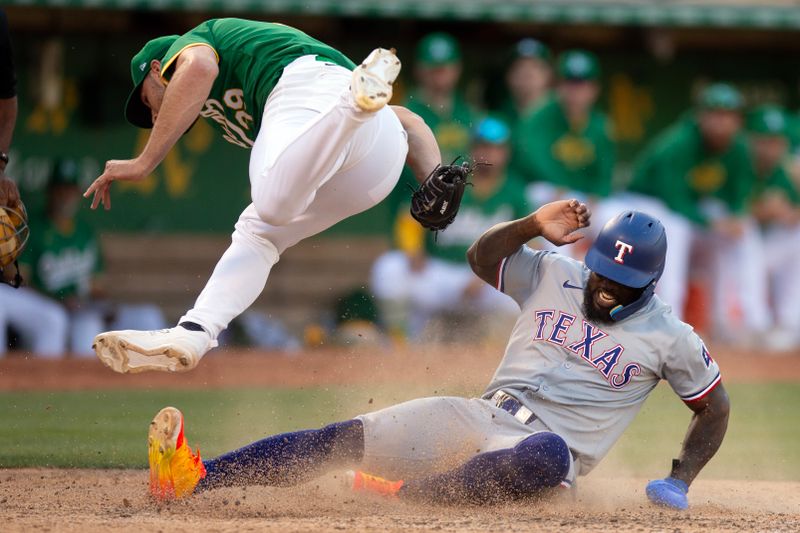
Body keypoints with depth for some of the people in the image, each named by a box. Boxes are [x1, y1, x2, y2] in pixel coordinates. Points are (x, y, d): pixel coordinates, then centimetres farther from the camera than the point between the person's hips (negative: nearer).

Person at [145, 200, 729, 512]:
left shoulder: (670, 338, 1)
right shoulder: (554, 275, 9)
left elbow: (715, 408, 10)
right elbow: (482, 255, 10)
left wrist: (679, 482, -1)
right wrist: (535, 226, -7)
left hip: (548, 446, -4)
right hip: (483, 418, 4)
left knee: (550, 453, -45)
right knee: (348, 437, -15)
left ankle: (408, 493, -46)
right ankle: (195, 477, -27)